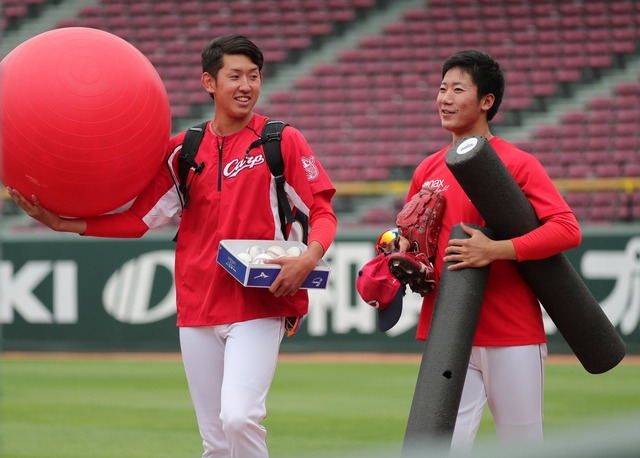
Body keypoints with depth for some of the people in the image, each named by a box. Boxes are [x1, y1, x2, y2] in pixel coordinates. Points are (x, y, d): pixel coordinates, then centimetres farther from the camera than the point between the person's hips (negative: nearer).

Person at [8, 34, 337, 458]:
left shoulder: (282, 142, 0)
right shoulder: (183, 151, 9)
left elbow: (323, 213, -2)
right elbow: (138, 219, 8)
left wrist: (309, 257, -22)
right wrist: (63, 223, -1)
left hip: (258, 307, -4)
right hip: (198, 309, 4)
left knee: (239, 417, -24)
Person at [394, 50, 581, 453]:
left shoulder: (518, 164, -6)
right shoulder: (428, 170, 11)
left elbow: (568, 229, -16)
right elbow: (409, 236, 25)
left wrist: (496, 250, -24)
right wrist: (403, 258, 1)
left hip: (513, 336, -4)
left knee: (524, 448, 4)